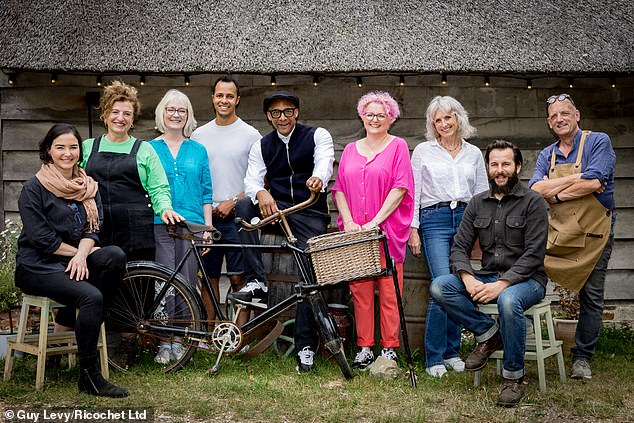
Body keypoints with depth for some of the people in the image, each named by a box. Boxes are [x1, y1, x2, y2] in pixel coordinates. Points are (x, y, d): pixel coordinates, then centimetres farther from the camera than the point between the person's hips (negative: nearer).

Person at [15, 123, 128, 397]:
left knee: (115, 255, -26)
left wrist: (82, 254, -15)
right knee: (91, 296, -30)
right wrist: (76, 251, -9)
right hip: (38, 267, -5)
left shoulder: (88, 187, 12)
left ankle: (71, 315, -8)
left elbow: (92, 229, 4)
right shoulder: (34, 188, -5)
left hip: (76, 261, 5)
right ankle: (88, 377, -19)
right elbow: (41, 238, -12)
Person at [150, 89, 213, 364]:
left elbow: (206, 192, 12)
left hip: (191, 224, 2)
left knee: (186, 283, 2)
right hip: (159, 224, -1)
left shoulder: (198, 151, 13)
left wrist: (207, 227, 5)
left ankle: (178, 340, 11)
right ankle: (164, 342, 4)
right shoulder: (149, 148, 9)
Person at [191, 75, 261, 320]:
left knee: (238, 278, -4)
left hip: (237, 217, -3)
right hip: (205, 217, 3)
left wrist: (233, 202, -11)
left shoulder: (250, 135, 2)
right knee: (210, 277, 8)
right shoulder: (199, 135, 12)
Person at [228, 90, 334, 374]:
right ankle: (257, 284, -28)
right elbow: (251, 180, -4)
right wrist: (261, 194, -29)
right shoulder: (261, 146, 10)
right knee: (243, 204, -26)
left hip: (311, 215, -3)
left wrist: (318, 177, -46)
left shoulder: (317, 135, 1)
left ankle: (305, 348, -2)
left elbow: (325, 161, -20)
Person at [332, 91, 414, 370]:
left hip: (388, 231, -3)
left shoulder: (398, 146, 3)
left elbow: (400, 188, -6)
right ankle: (364, 347, 11)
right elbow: (339, 189, 11)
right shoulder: (350, 150, 16)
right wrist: (348, 221, -4)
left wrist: (375, 221, -12)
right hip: (355, 232, 3)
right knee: (360, 291, 3)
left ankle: (389, 348, 9)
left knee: (389, 291, -1)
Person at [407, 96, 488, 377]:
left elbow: (482, 194, 17)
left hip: (465, 219, 3)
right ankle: (434, 357, -4)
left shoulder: (474, 154, 15)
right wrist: (413, 229, -2)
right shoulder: (423, 151, 8)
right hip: (434, 220, -3)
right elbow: (413, 192, 5)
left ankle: (451, 352, 15)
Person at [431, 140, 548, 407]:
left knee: (508, 300, -38)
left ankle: (514, 378, -17)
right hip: (487, 277, 5)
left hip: (526, 279, -4)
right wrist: (468, 278, -17)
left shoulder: (533, 202, -4)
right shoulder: (478, 203, 10)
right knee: (439, 287, -18)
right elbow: (460, 247, 4)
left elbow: (533, 254, -13)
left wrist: (502, 284, -25)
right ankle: (488, 332, -4)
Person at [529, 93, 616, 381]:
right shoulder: (547, 155, 11)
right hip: (555, 232, 3)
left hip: (593, 232, -3)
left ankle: (582, 357, 16)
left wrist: (556, 193, -9)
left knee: (591, 298, 4)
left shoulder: (598, 142, -3)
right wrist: (578, 178, -14)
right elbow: (536, 189, -6)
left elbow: (594, 182, -18)